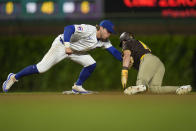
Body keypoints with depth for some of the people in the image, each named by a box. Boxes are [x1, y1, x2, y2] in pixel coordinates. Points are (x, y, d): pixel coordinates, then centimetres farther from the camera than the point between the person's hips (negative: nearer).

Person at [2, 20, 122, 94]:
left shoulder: (104, 41, -4)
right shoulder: (88, 30, -29)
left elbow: (114, 51, -3)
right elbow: (69, 28, -36)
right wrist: (67, 45, -45)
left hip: (76, 51, 8)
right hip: (61, 45, -8)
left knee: (91, 64, -5)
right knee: (41, 68, -13)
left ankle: (77, 87, 9)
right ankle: (14, 77, 2)